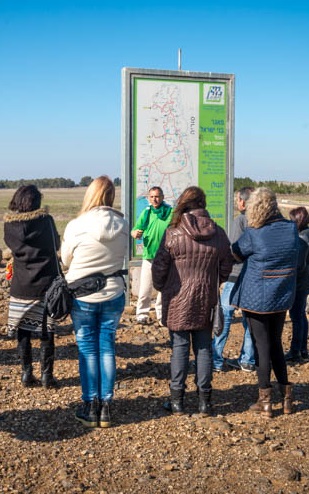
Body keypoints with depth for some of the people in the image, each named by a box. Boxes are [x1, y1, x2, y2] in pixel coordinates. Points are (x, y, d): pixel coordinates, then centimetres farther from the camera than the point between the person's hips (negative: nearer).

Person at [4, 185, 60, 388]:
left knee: (23, 332, 11)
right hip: (46, 284, -2)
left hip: (21, 286, 2)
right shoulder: (46, 220, -7)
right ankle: (47, 375, 9)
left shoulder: (9, 224, -1)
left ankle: (27, 374, 15)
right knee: (47, 332, 6)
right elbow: (56, 244, 6)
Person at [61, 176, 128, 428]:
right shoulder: (122, 225, -7)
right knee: (107, 348, 11)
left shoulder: (76, 226, -16)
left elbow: (66, 260, -2)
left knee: (87, 350, 8)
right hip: (113, 295, 3)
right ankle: (106, 407, 17)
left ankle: (91, 407, 15)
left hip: (82, 296, -2)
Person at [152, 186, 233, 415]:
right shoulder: (219, 234, -1)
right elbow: (226, 267, 7)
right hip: (206, 300, 3)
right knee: (204, 348, 11)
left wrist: (161, 287, 10)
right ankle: (205, 400, 17)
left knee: (180, 347, 6)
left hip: (178, 300, -3)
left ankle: (177, 400, 12)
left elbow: (159, 266, -8)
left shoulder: (173, 234, -13)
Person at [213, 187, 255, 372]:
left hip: (238, 276, -6)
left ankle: (216, 360, 4)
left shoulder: (241, 220, -12)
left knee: (224, 316, 1)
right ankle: (247, 360, 19)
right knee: (250, 318, 13)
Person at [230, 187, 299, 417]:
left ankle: (266, 400, 10)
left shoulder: (253, 234, -19)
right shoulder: (291, 228, -4)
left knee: (262, 345, 5)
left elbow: (236, 253, -1)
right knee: (276, 343, 18)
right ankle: (286, 395, 22)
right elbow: (296, 262, 9)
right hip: (283, 298, 5)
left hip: (257, 299, -5)